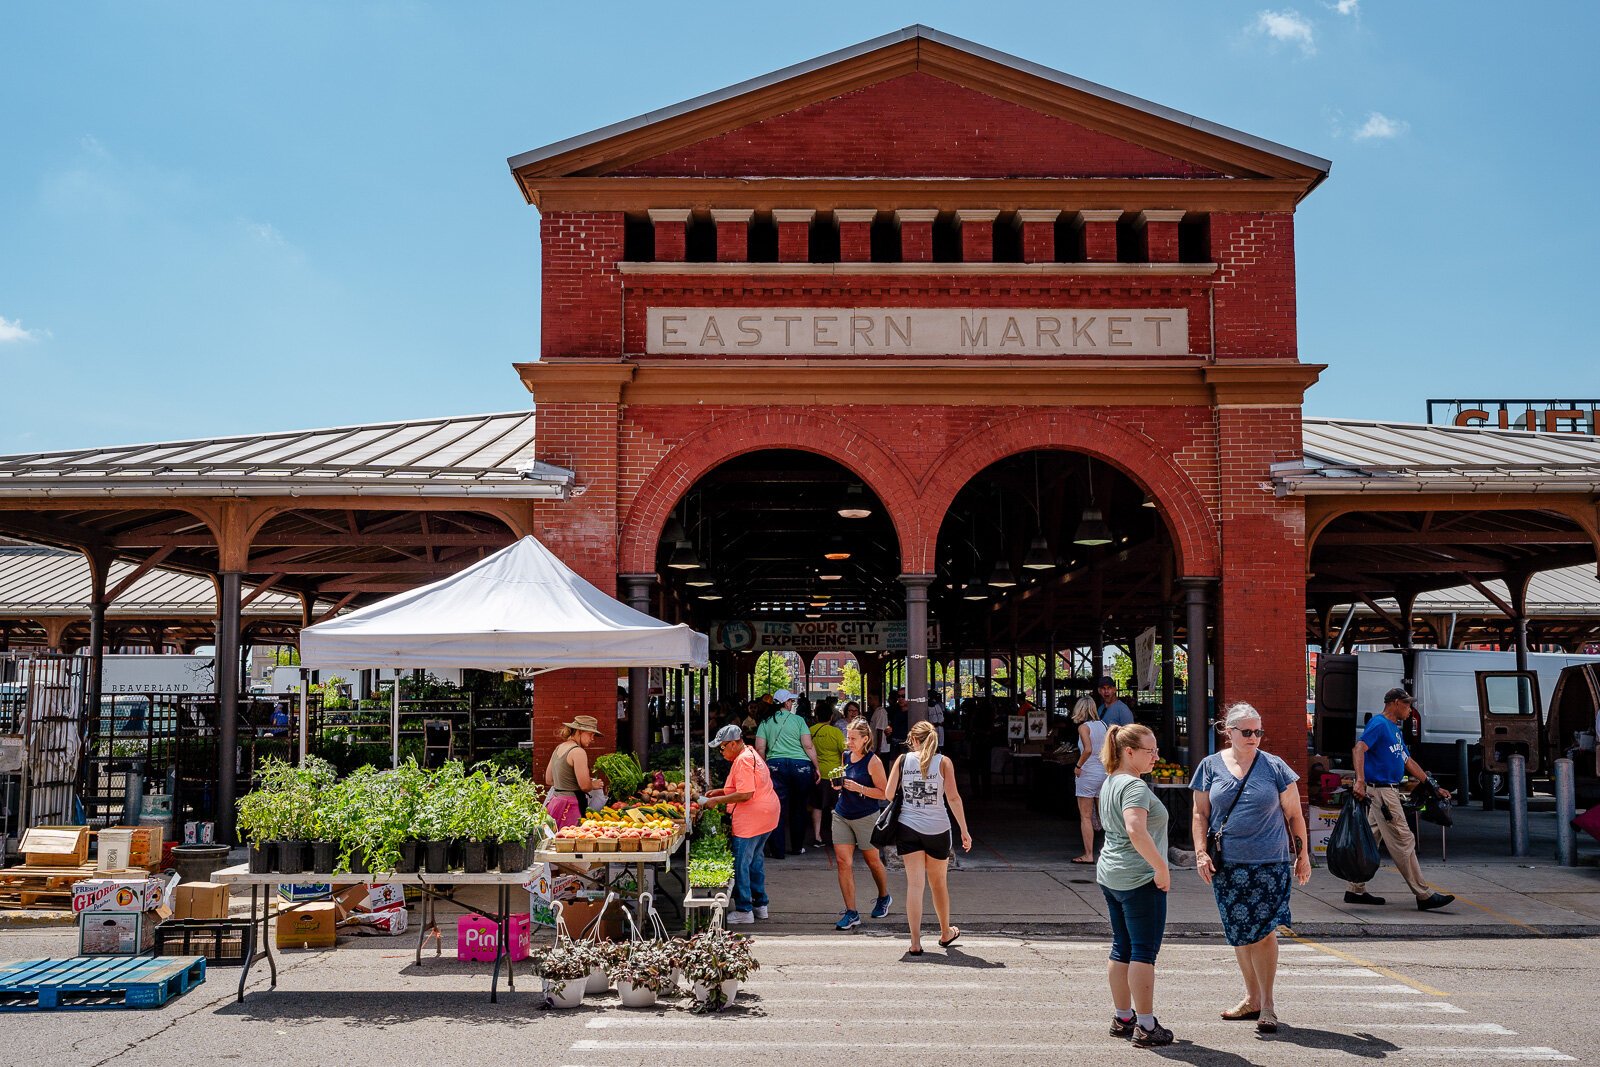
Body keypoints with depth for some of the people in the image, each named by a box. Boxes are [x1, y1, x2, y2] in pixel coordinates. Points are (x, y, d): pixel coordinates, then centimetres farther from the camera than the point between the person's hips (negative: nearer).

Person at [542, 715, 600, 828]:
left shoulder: (559, 748, 14)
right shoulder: (578, 752, -12)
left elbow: (548, 780, 20)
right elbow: (585, 786, -15)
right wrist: (594, 784, 4)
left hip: (555, 800, 9)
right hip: (570, 805, -9)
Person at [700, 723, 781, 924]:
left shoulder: (743, 760, -18)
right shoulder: (750, 754, 15)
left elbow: (745, 794, -24)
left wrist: (717, 800, -17)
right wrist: (720, 791, 15)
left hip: (751, 819, -11)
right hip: (765, 816, 11)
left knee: (741, 864, -3)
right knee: (755, 859, 19)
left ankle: (744, 910, 2)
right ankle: (760, 905, 27)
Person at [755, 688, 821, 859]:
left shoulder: (766, 723, 8)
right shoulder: (798, 720, 3)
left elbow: (760, 749, 1)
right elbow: (808, 746, -3)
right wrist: (817, 768, 3)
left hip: (775, 766, 1)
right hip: (801, 766, -1)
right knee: (798, 808, 12)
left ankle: (778, 850, 2)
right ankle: (797, 847, 21)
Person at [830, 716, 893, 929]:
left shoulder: (873, 762, -13)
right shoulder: (846, 756, 5)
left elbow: (884, 793, -13)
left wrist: (859, 788, -23)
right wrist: (838, 784, -2)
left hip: (866, 817, -5)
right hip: (842, 814, 5)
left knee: (872, 860, 14)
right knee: (843, 862, -5)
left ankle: (883, 897, 41)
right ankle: (851, 913, -2)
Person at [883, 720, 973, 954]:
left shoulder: (903, 760, 0)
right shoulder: (944, 762, -3)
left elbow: (888, 793, -3)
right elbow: (953, 798, -7)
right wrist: (964, 831, -3)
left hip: (908, 827, 0)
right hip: (937, 829, 0)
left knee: (914, 883, 2)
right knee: (939, 883, 17)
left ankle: (915, 942, -3)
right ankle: (945, 933, 35)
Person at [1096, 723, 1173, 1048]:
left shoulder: (1109, 783, 14)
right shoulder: (1134, 786, -17)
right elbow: (1136, 831, -32)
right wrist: (1161, 867, -25)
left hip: (1110, 875, 9)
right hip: (1139, 879, -9)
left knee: (1121, 949, 14)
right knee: (1144, 952, -3)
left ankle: (1123, 1019, 22)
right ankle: (1146, 1027, 1)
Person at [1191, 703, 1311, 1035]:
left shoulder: (1275, 767, 1)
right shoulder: (1211, 766, 5)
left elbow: (1294, 814, 7)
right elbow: (1200, 814, 8)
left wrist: (1303, 855, 6)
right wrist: (1201, 852, -2)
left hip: (1270, 862, -2)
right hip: (1227, 864, 2)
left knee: (1262, 930, -7)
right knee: (1239, 933, 10)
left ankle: (1267, 1004, 5)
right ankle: (1252, 999, 25)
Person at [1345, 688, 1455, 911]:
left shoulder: (1396, 729, 21)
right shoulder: (1379, 724, -10)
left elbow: (1408, 761, 26)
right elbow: (1359, 749, -24)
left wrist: (1434, 787, 24)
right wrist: (1360, 781, -37)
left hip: (1389, 791, 10)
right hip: (1381, 790, -10)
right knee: (1403, 841, -8)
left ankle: (1356, 890, 15)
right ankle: (1424, 895, -6)